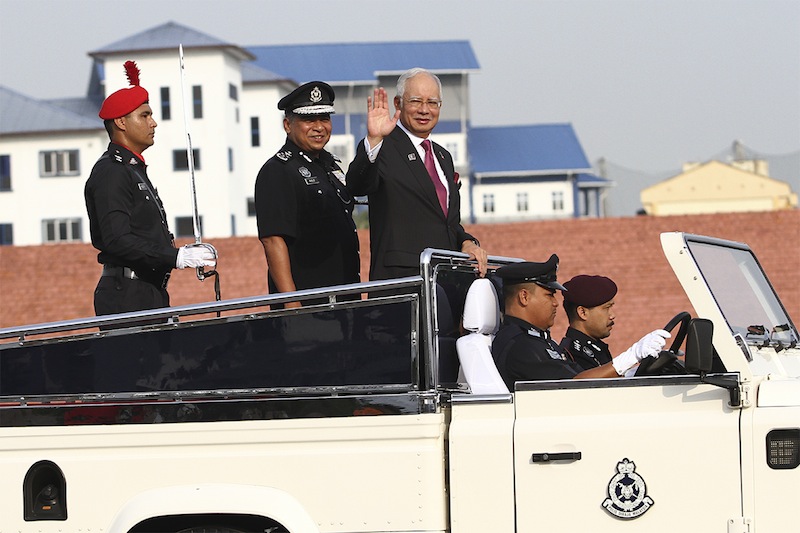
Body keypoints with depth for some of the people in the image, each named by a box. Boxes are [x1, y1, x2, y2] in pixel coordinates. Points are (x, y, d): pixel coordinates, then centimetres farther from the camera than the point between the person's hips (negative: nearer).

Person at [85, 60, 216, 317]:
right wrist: (177, 257, -22)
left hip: (150, 294, 10)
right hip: (125, 297, -10)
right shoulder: (110, 173, -12)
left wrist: (181, 252, 10)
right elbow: (117, 240, -22)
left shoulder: (135, 170, 20)